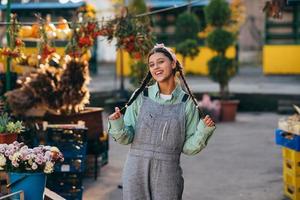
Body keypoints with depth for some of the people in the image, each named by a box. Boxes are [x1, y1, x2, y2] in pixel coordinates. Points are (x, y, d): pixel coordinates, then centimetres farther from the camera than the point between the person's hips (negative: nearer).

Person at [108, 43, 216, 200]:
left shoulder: (187, 103, 1)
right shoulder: (140, 96, 0)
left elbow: (189, 147, 2)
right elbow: (126, 137, 1)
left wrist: (203, 130, -13)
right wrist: (117, 124, -18)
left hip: (168, 175, 0)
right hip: (136, 172, 0)